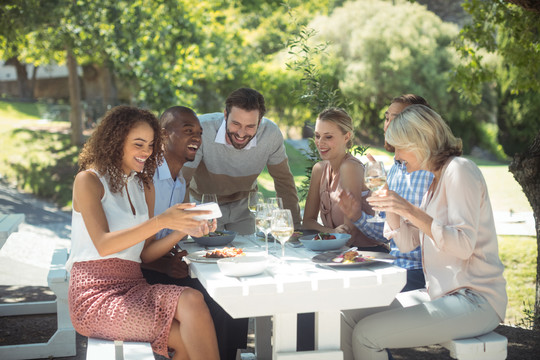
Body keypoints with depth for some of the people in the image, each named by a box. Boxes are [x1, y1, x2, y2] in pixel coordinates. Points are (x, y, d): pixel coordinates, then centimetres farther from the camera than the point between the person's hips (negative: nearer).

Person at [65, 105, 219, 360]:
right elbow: (103, 245, -16)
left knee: (192, 299, -28)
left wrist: (183, 230, -5)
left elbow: (145, 253, 13)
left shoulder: (144, 185, 18)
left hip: (132, 286, 6)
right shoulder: (88, 180, -1)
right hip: (95, 295, -5)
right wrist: (161, 221, -26)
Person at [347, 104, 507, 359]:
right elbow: (407, 242, 15)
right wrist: (386, 196, 3)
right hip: (444, 294, 9)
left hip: (475, 300, -9)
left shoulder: (459, 169, -11)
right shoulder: (436, 179, 17)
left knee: (365, 334, -19)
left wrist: (410, 210, -24)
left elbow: (464, 245, -21)